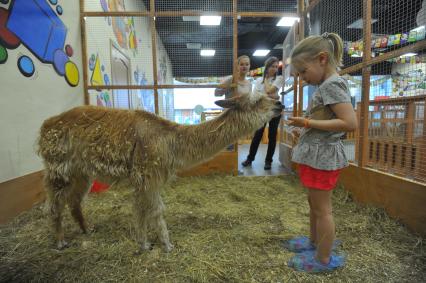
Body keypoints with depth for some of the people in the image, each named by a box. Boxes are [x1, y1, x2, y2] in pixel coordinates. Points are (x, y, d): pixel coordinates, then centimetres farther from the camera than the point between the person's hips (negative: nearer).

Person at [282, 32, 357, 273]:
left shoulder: (332, 84, -16)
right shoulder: (329, 84, 12)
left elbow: (350, 123, -26)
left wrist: (308, 123, -23)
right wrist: (307, 122, 7)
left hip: (322, 156, -10)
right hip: (318, 155, 10)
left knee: (322, 208, 4)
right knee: (315, 203, 22)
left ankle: (324, 259, 22)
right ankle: (315, 242, 41)